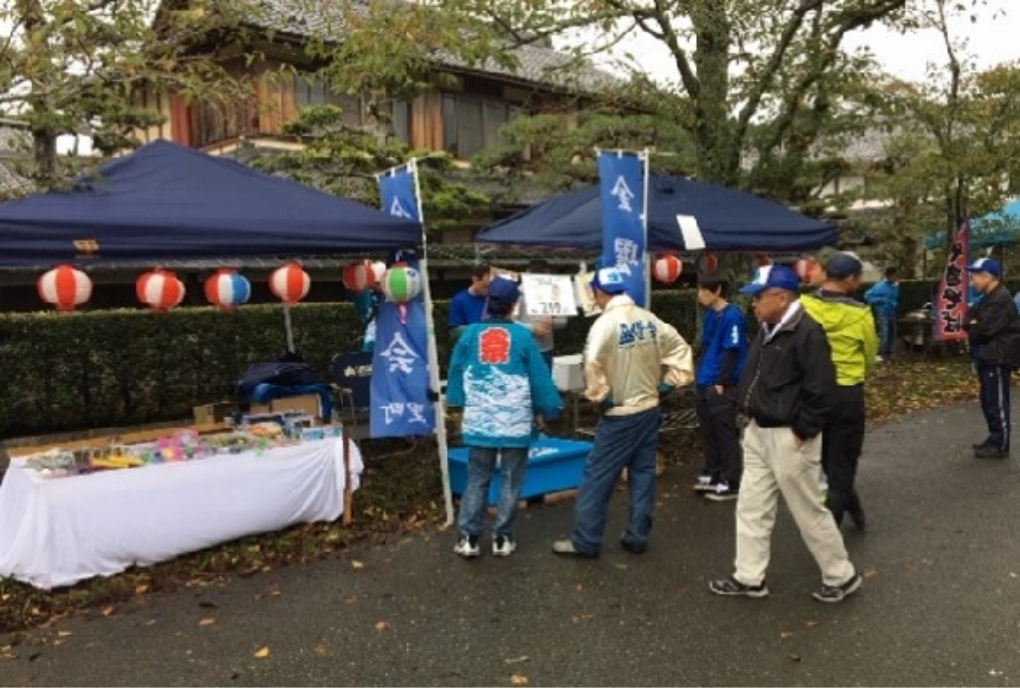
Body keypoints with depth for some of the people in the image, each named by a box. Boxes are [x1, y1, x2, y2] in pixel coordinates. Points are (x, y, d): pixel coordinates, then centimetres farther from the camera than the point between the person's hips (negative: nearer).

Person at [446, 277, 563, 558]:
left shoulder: (470, 333, -1)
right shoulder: (522, 336, -7)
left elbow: (457, 373, 9)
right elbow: (539, 377, -2)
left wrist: (458, 405, 23)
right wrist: (545, 410, 11)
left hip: (479, 421, 2)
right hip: (515, 422, -2)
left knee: (477, 480, 13)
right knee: (511, 481, 11)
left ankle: (467, 537, 12)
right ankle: (502, 538, 16)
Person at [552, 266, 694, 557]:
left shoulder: (605, 323, -16)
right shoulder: (651, 320, 3)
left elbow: (592, 367, -25)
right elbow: (681, 350, 9)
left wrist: (601, 396, -11)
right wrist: (667, 384, 10)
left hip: (620, 415, -6)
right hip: (650, 410, 6)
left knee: (597, 476, 2)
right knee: (643, 475, 13)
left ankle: (585, 541, 8)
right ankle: (637, 537, 19)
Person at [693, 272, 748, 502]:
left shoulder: (732, 316, -14)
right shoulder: (710, 315, 11)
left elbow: (732, 352, -16)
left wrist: (721, 382, -16)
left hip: (722, 386, -8)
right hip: (704, 384, 8)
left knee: (726, 435, 0)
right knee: (708, 432, 16)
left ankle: (730, 483, 8)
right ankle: (712, 474, 28)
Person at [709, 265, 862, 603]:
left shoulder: (807, 333, -20)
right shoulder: (768, 331, 10)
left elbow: (820, 391, -22)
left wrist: (801, 432, -18)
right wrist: (752, 418, 13)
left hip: (789, 438, -9)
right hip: (758, 433, 9)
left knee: (809, 511, 5)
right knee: (751, 507, 13)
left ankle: (841, 576, 23)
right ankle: (749, 577, 24)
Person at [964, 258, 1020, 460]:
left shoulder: (1000, 299, -19)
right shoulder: (988, 297, 16)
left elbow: (984, 330, -23)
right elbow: (970, 319, 13)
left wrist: (971, 328, -3)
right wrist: (972, 325, -8)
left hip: (998, 359, -11)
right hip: (988, 357, 11)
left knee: (997, 403, -5)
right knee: (989, 401, 16)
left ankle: (1000, 446, 2)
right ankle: (994, 439, 25)